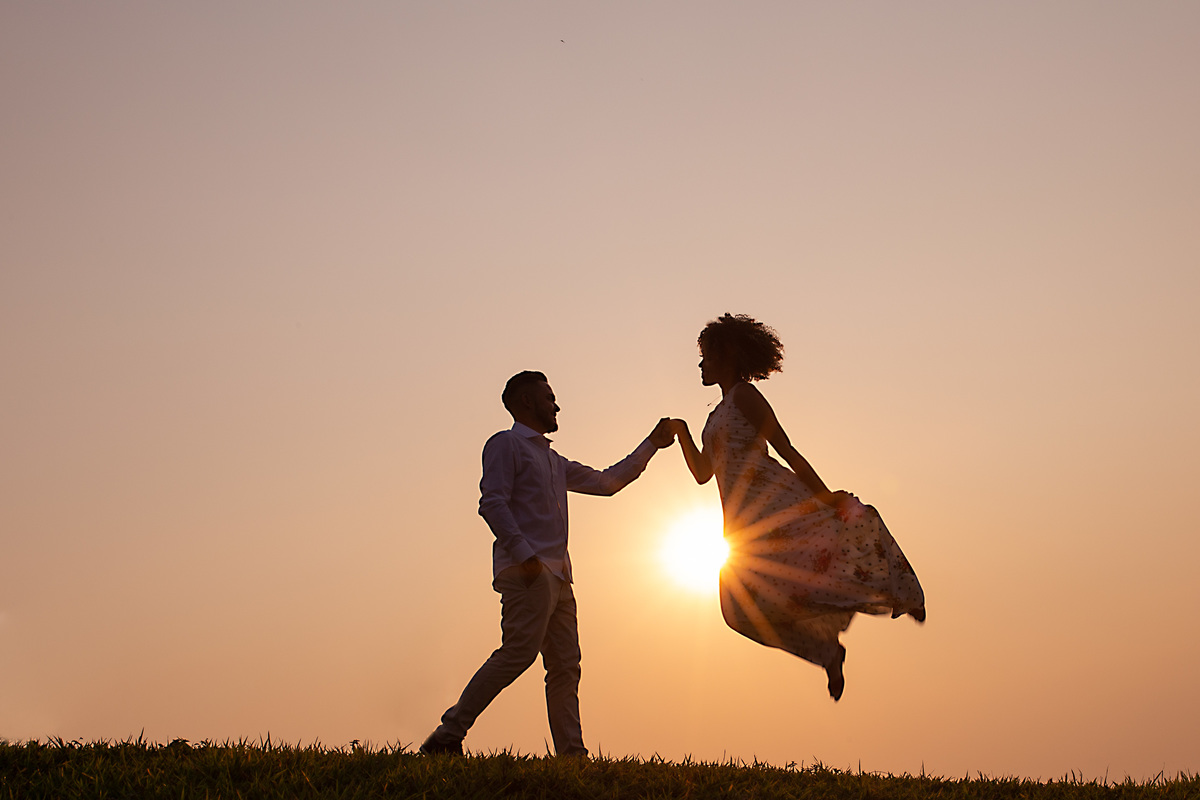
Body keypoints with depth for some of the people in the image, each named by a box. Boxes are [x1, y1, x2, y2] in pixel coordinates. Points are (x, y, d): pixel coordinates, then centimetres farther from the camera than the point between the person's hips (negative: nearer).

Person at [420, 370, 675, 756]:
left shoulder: (553, 460, 30)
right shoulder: (506, 444, 4)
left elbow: (606, 482, 35)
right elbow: (492, 503, -10)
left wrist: (651, 444, 33)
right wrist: (524, 554, -21)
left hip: (557, 575, 9)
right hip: (526, 571, -9)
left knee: (565, 666, 1)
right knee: (518, 652, -22)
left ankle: (571, 754, -2)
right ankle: (449, 734, -22)